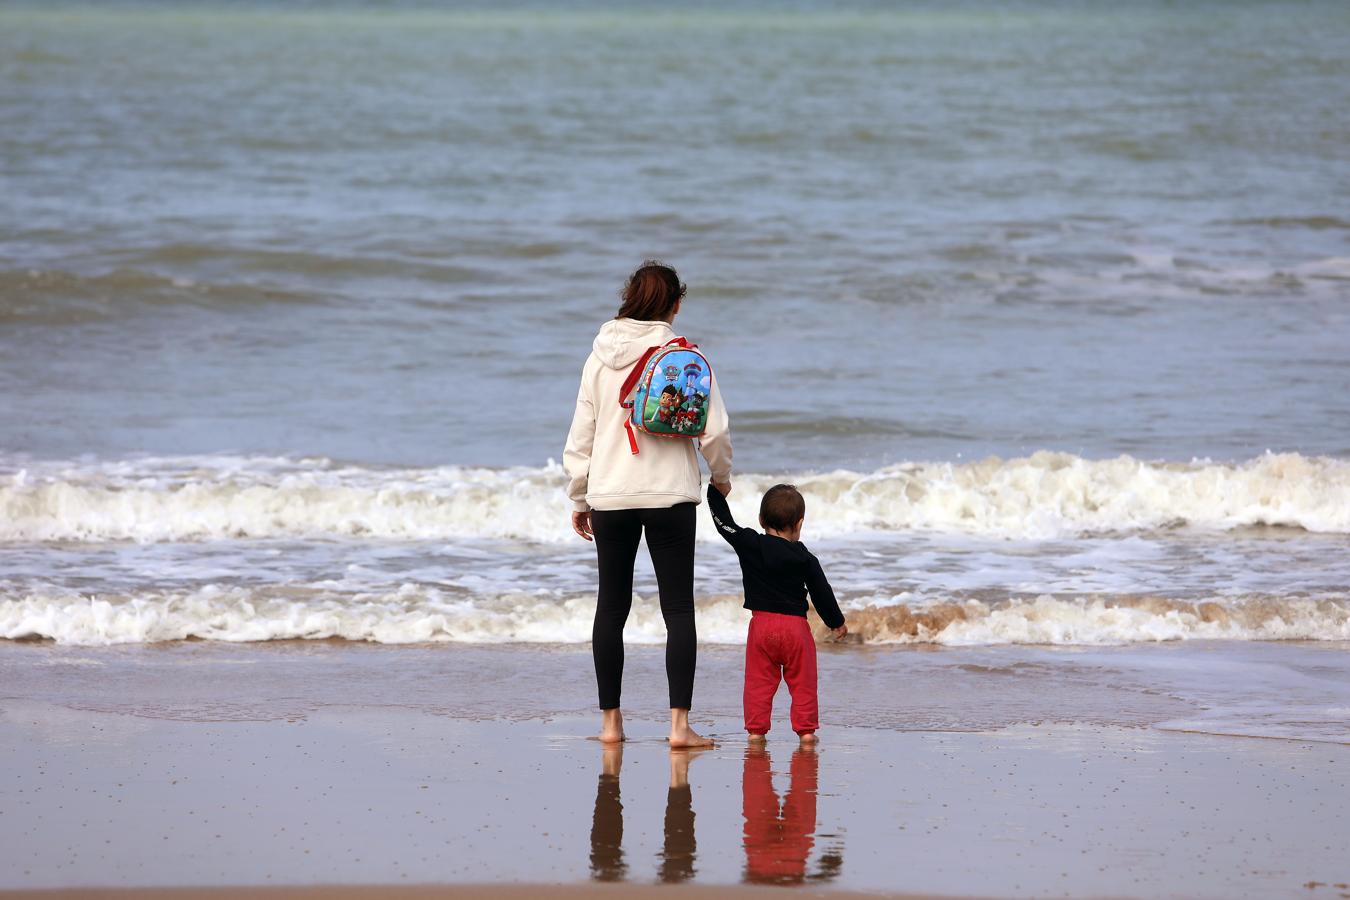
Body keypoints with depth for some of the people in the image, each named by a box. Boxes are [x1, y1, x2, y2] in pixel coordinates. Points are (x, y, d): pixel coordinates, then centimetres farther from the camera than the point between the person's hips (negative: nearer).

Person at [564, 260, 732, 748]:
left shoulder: (601, 358, 2)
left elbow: (581, 434, 6)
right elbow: (714, 429, -6)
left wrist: (579, 497, 16)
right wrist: (721, 476, 14)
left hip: (610, 494, 3)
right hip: (670, 495, -3)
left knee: (611, 607, 12)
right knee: (678, 608, 1)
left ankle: (610, 721, 14)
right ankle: (679, 722, -7)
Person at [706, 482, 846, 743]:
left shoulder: (749, 545, -2)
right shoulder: (805, 559, -1)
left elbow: (724, 522, 3)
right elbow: (822, 593, 5)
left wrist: (716, 491, 15)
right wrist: (836, 622, 19)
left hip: (761, 624, 1)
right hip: (796, 626, -1)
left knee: (758, 681, 5)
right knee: (802, 682, 7)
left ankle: (756, 729, 2)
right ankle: (805, 729, 6)